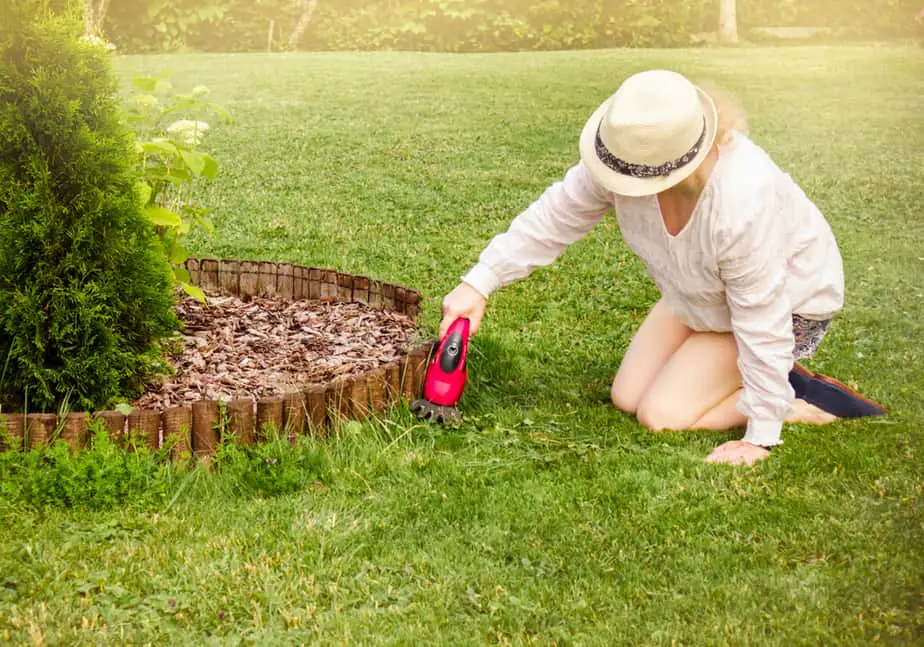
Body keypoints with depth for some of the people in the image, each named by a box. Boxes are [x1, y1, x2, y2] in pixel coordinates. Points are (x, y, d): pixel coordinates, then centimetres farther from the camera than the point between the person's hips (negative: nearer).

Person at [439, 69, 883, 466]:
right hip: (703, 295, 7)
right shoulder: (631, 153, -28)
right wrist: (479, 283, -18)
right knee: (627, 397, 8)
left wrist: (761, 438, -26)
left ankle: (803, 404, 1)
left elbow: (762, 322, -34)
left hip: (789, 301, -7)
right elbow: (557, 216, -14)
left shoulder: (743, 205, -44)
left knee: (662, 414, -12)